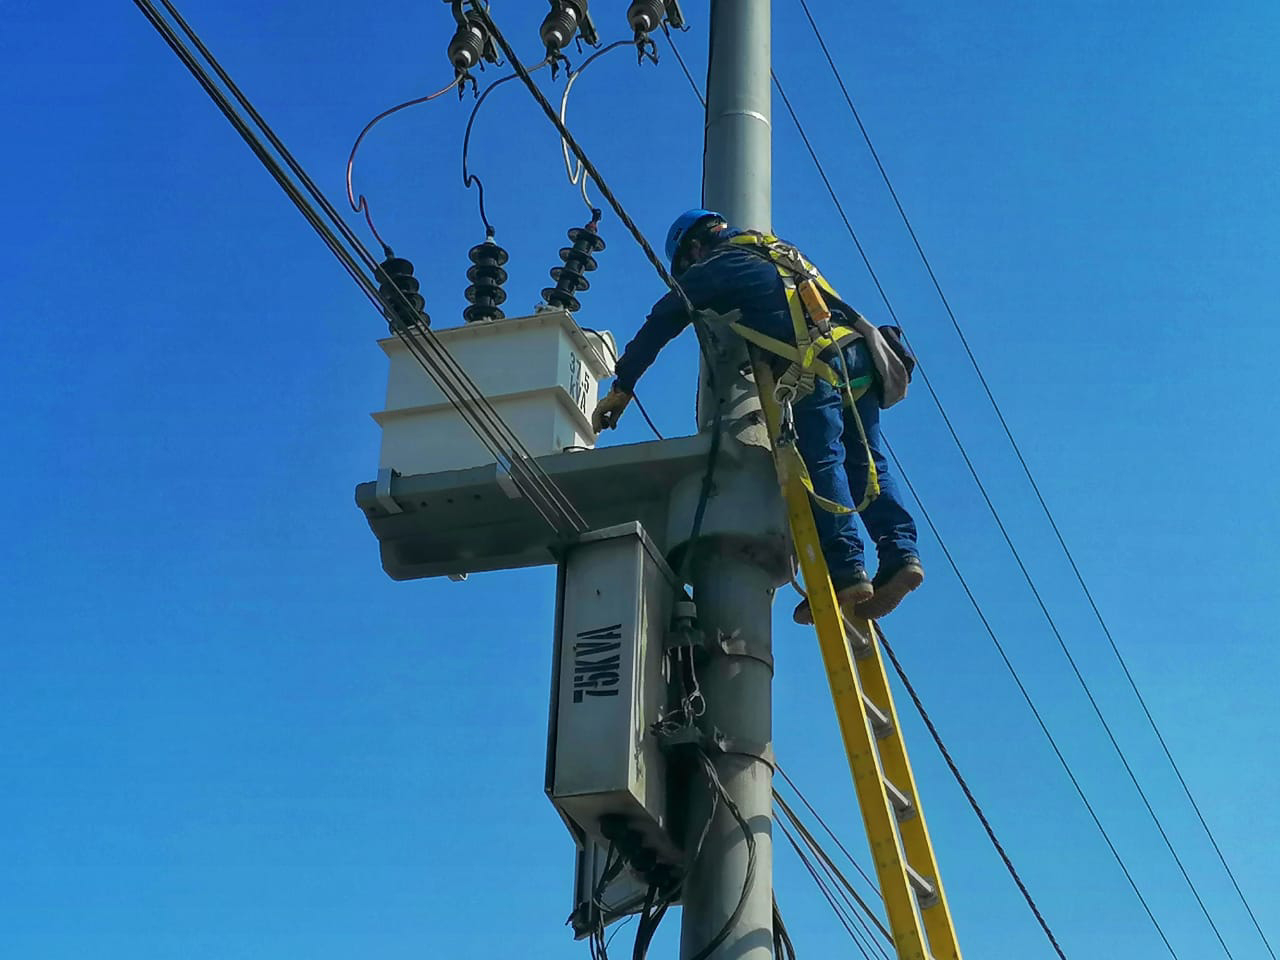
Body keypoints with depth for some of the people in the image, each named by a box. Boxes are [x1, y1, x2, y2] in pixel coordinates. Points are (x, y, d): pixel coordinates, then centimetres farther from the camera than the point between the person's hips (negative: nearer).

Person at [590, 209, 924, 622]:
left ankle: (845, 569, -23)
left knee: (820, 460, -12)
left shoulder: (712, 267, 15)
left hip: (816, 362, -7)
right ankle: (900, 553, -9)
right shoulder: (781, 250, 34)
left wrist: (622, 387, 20)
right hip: (859, 347, 7)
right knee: (865, 462, 6)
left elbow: (661, 323, 16)